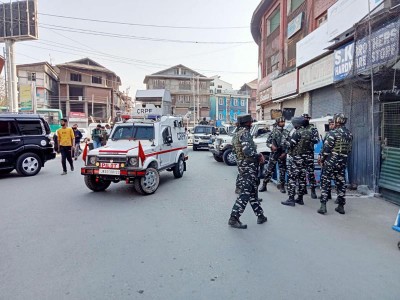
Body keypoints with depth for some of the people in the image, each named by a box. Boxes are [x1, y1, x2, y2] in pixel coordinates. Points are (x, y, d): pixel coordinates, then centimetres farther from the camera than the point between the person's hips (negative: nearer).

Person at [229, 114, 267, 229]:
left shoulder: (239, 133, 17)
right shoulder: (245, 133, -14)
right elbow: (247, 150, -26)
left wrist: (257, 155, 8)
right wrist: (258, 156, -11)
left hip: (245, 165, 10)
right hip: (248, 166, -10)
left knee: (253, 192, 15)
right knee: (245, 193, -9)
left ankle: (260, 215, 25)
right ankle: (234, 218, -7)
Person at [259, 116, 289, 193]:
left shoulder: (286, 132, 4)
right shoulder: (273, 131, 2)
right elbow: (267, 142, 4)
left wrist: (284, 153, -8)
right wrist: (271, 145, -16)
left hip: (282, 154, 1)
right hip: (274, 154, -1)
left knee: (282, 170, 6)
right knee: (269, 170, 0)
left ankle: (282, 186, 18)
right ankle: (264, 185, 9)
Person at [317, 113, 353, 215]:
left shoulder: (333, 133, -13)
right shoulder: (349, 134, 8)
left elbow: (326, 148, -14)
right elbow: (349, 149, 12)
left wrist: (321, 159, -2)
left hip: (331, 161, -6)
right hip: (343, 162, 6)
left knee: (325, 182, 0)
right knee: (341, 183, 12)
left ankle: (323, 206, -2)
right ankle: (341, 206, 19)